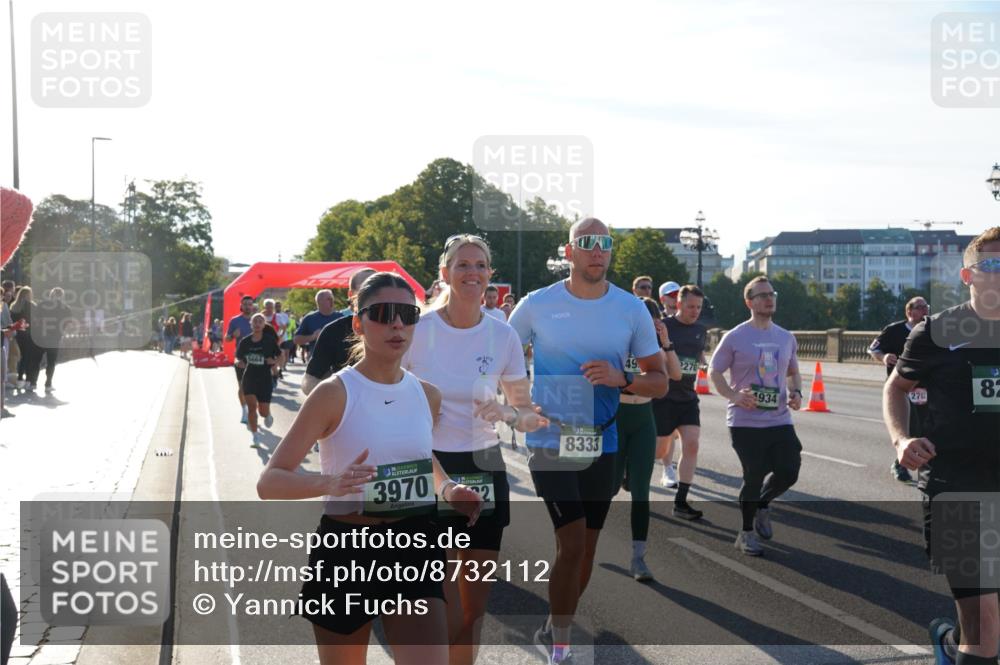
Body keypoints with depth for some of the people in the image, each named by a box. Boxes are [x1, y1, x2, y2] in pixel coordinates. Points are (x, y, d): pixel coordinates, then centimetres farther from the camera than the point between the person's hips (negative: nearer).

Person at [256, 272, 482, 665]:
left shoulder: (428, 396, 4)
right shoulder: (334, 393, -10)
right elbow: (269, 483, -14)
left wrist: (447, 489, 2)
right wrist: (329, 483, -34)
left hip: (414, 547, 3)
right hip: (345, 550, -3)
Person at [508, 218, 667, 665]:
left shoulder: (632, 310, 0)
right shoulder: (537, 305, -4)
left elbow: (659, 381, 3)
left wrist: (621, 379, -17)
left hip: (601, 446, 4)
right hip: (550, 443, -3)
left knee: (585, 549, 13)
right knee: (572, 544, -14)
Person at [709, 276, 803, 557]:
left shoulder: (786, 338, 10)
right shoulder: (735, 338, -5)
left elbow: (793, 372, 22)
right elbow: (715, 373, -1)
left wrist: (796, 392, 1)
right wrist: (734, 396, -18)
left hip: (780, 420, 4)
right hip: (746, 421, -4)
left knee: (788, 472, -3)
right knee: (754, 476, -1)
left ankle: (761, 504, 29)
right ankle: (746, 533, 18)